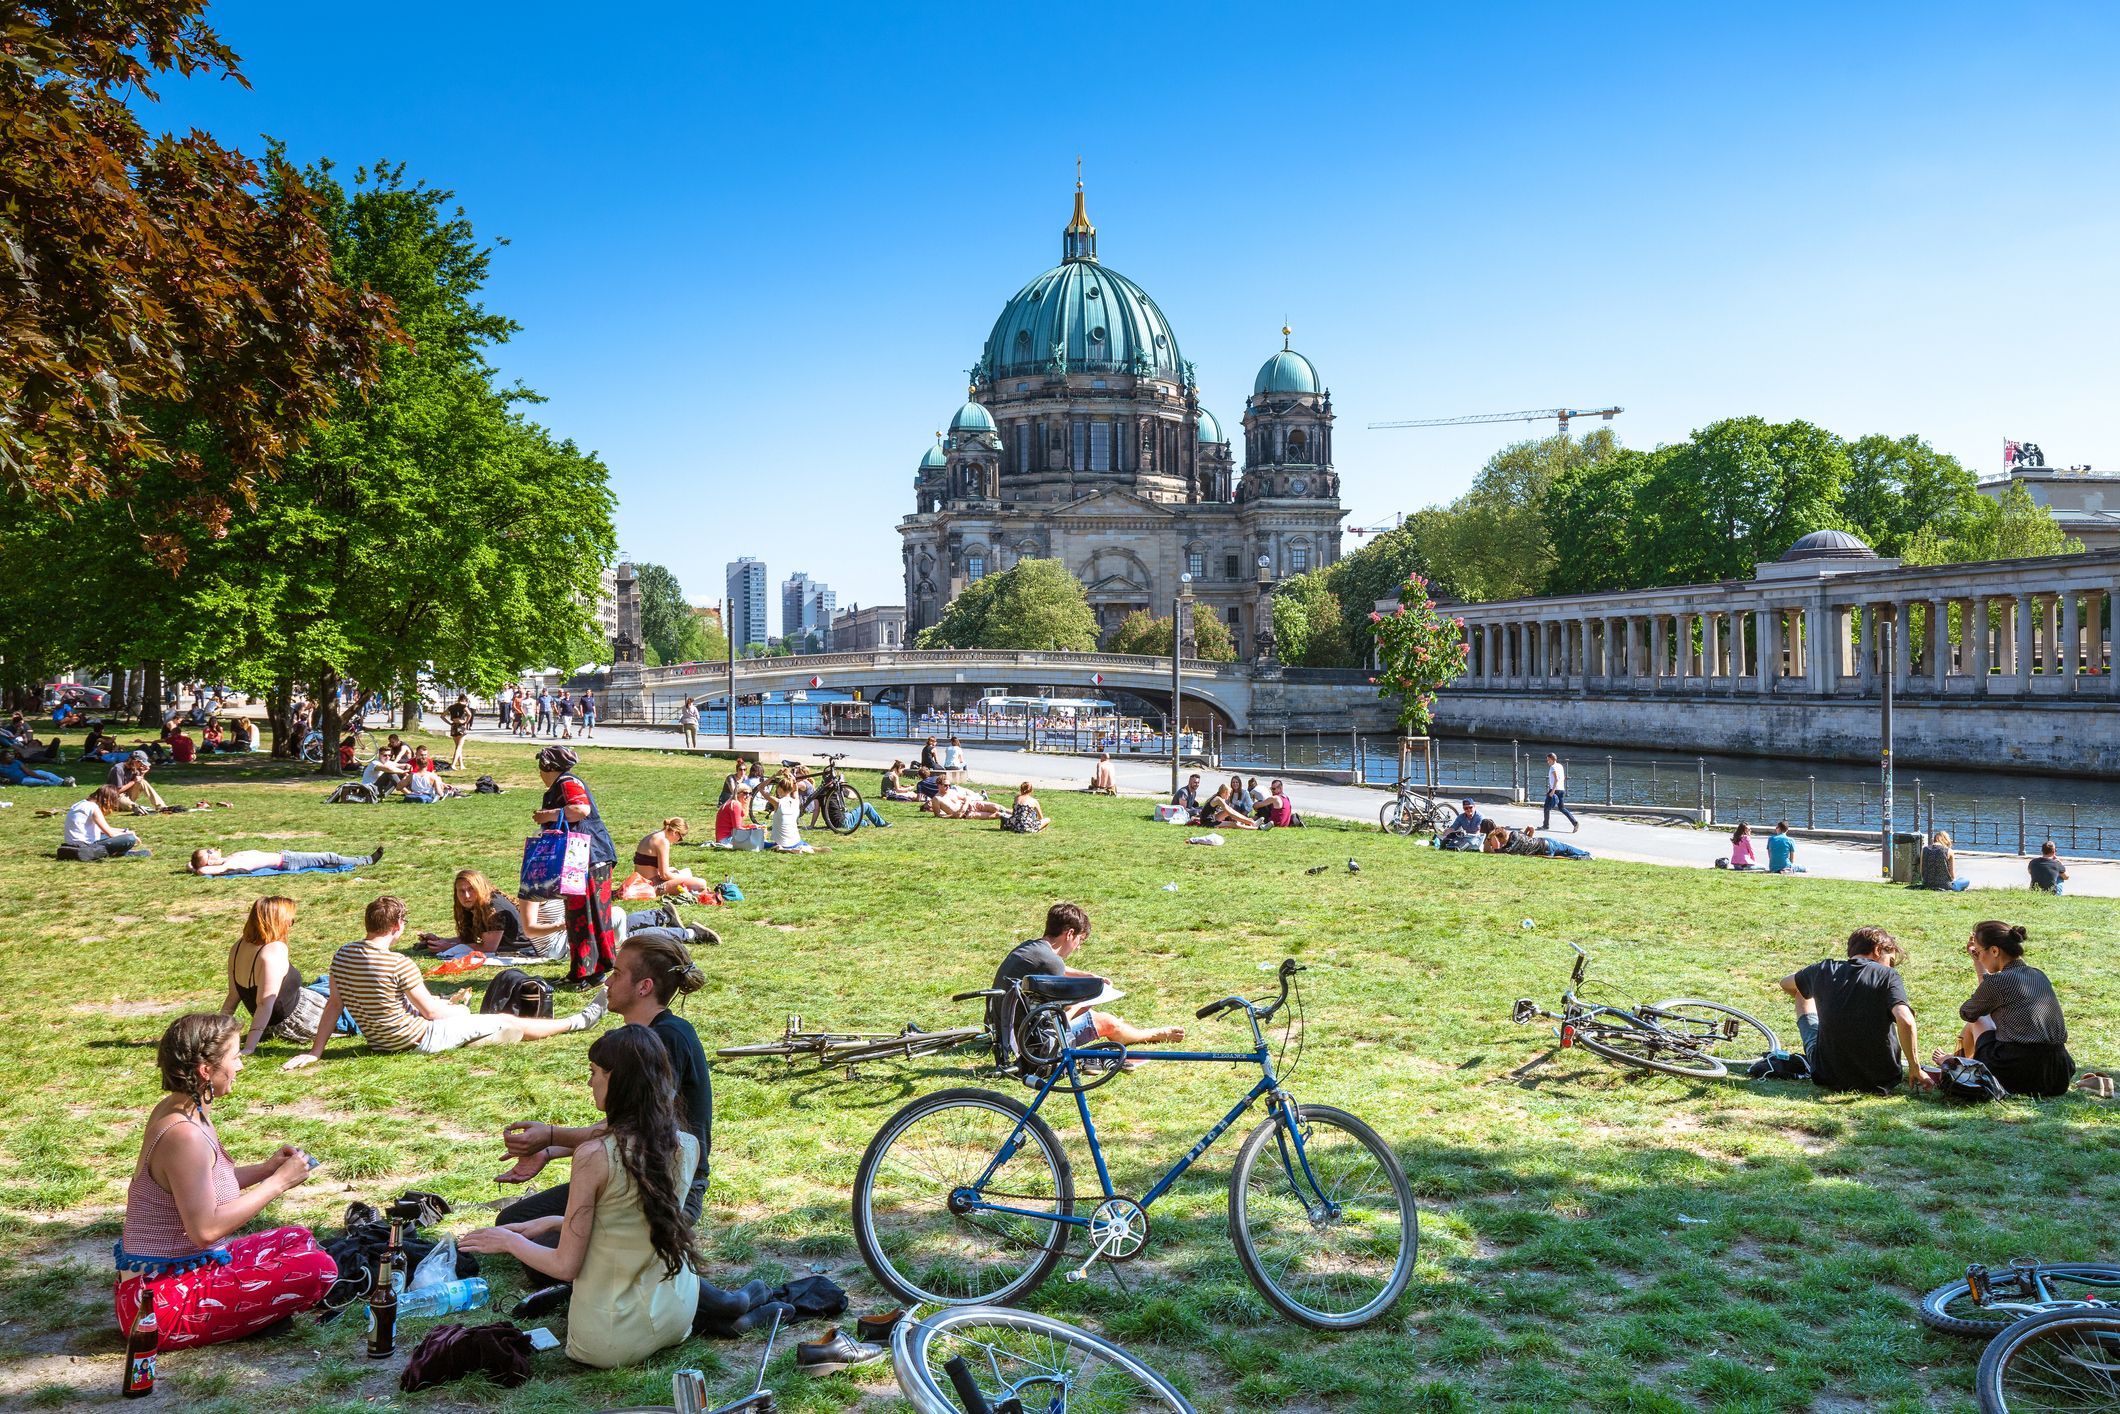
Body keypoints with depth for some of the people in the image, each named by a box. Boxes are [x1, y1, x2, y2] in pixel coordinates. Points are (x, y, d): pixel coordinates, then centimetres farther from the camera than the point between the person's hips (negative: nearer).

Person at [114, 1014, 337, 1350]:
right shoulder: (185, 1135, -25)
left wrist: (265, 1168, 7)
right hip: (164, 1303, -10)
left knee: (299, 1240, 21)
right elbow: (205, 1228, -27)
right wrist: (279, 1181, -19)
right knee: (316, 1270, -18)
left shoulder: (173, 1109, 7)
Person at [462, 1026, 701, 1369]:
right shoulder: (688, 1146, -5)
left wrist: (509, 1241, 3)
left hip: (610, 1343, -4)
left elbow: (565, 1266, -14)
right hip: (677, 1322, 4)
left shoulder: (594, 1157, -22)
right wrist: (556, 1223, 16)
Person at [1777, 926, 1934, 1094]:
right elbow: (1905, 1021, -28)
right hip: (1880, 1080, -2)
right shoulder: (1887, 975, -11)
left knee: (1803, 993, 26)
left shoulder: (1824, 970, -2)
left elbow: (1785, 983, 19)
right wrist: (1915, 1068, -17)